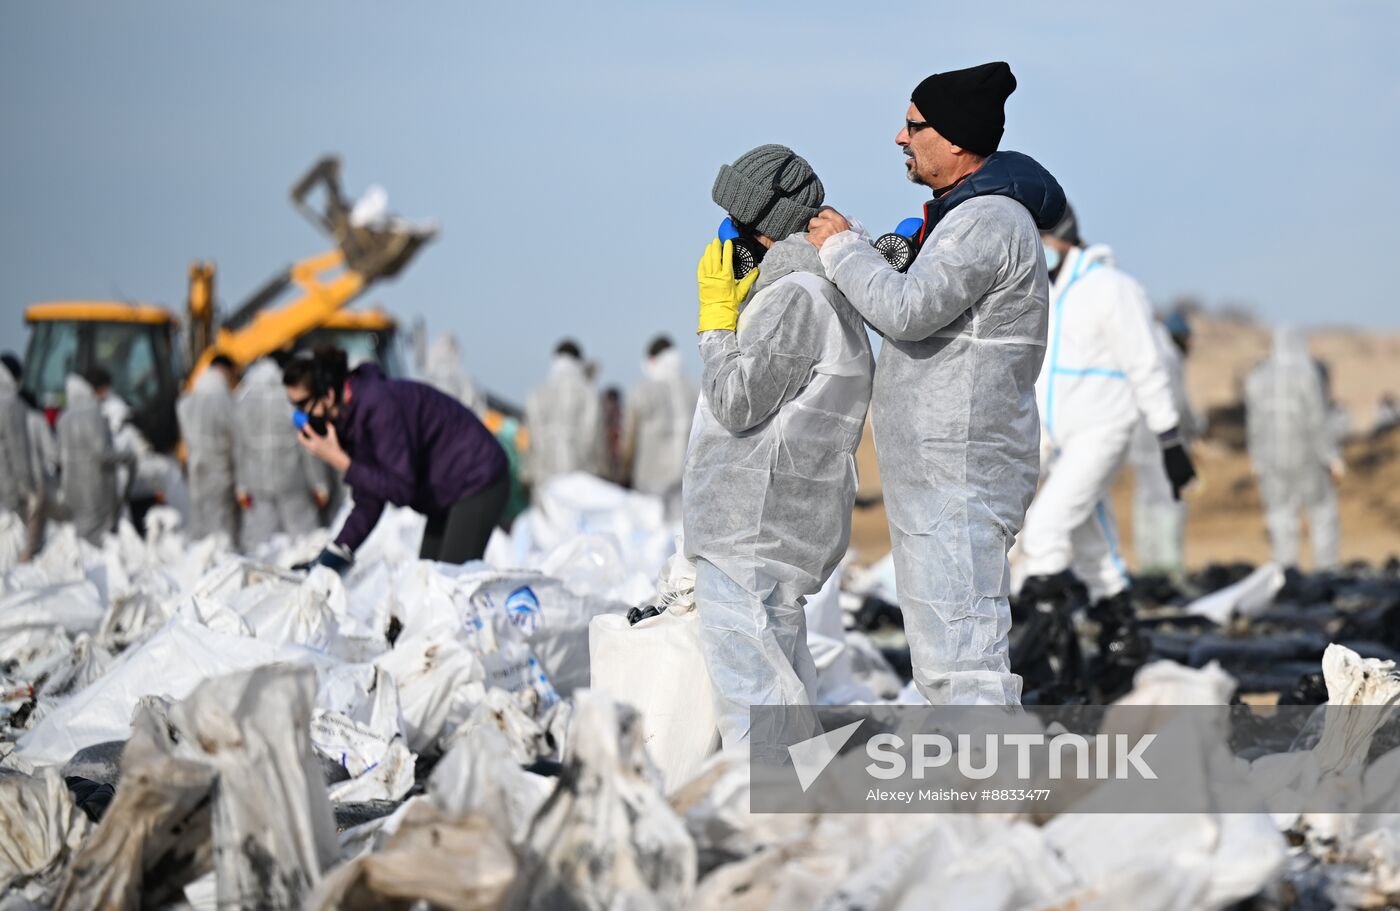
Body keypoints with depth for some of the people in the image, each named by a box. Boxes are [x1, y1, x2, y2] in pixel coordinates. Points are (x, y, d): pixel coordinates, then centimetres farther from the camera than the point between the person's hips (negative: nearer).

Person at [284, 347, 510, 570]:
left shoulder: (377, 406, -26)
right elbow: (368, 504, 4)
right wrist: (338, 551, -6)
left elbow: (401, 489, -28)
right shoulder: (345, 420, 1)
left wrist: (340, 462, -26)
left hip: (476, 482, -9)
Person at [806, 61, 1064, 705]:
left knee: (962, 658, -13)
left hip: (959, 481, -11)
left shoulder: (988, 220, -16)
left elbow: (907, 309, -26)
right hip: (938, 481, 11)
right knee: (942, 661, 15)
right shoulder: (968, 216, 18)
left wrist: (842, 246, -9)